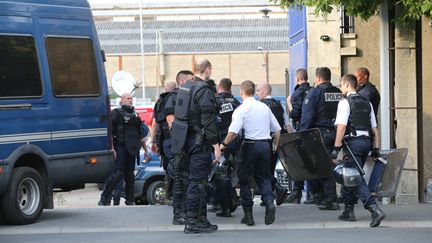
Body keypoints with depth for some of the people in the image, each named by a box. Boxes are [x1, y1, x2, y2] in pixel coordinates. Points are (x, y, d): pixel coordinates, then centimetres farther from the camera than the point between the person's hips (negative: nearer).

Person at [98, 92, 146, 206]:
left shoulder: (134, 114, 21)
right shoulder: (116, 113, 0)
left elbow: (140, 134, 26)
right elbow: (110, 132, -8)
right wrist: (112, 149, -16)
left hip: (131, 148, 6)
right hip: (120, 147, -6)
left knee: (129, 173, 8)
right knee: (118, 173, -14)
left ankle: (130, 200, 13)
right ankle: (104, 198, -9)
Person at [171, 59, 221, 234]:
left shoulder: (185, 87, 12)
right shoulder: (204, 91, -16)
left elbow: (180, 114, 18)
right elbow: (208, 121, -19)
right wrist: (216, 146, -16)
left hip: (188, 139, 9)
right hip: (199, 140, -9)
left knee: (199, 179, 15)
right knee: (197, 180, -6)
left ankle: (201, 219, 20)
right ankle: (192, 222, -4)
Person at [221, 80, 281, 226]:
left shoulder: (241, 109, -7)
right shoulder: (265, 107, 11)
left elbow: (233, 132, -18)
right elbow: (277, 129, 16)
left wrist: (224, 144, -4)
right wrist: (275, 145, 29)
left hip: (250, 146, -5)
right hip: (265, 144, 5)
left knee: (245, 179, 6)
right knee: (263, 177, 14)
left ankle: (248, 214, 6)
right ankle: (269, 202, -12)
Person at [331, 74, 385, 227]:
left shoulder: (345, 103, -6)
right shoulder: (366, 103, 16)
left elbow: (342, 127, -15)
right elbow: (375, 129, 15)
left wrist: (336, 148, -15)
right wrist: (376, 149, 18)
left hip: (353, 141, -7)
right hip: (366, 141, 8)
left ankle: (375, 210, -24)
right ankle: (349, 211, 22)